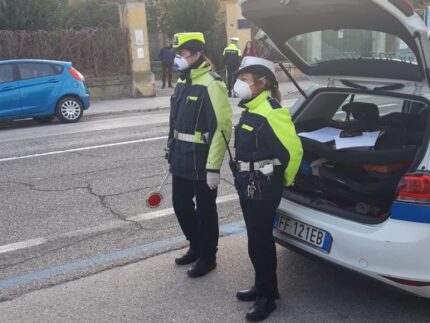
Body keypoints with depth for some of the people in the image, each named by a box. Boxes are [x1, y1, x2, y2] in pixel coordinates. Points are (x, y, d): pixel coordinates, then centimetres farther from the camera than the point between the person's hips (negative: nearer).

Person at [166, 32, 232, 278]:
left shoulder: (211, 84, -17)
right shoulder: (183, 82, 12)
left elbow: (222, 128, -21)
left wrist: (213, 167, -22)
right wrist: (172, 152, 18)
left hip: (201, 162, -9)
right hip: (181, 161, 9)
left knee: (205, 210, 6)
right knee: (181, 206, 18)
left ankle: (208, 257, 23)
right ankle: (196, 247, 38)